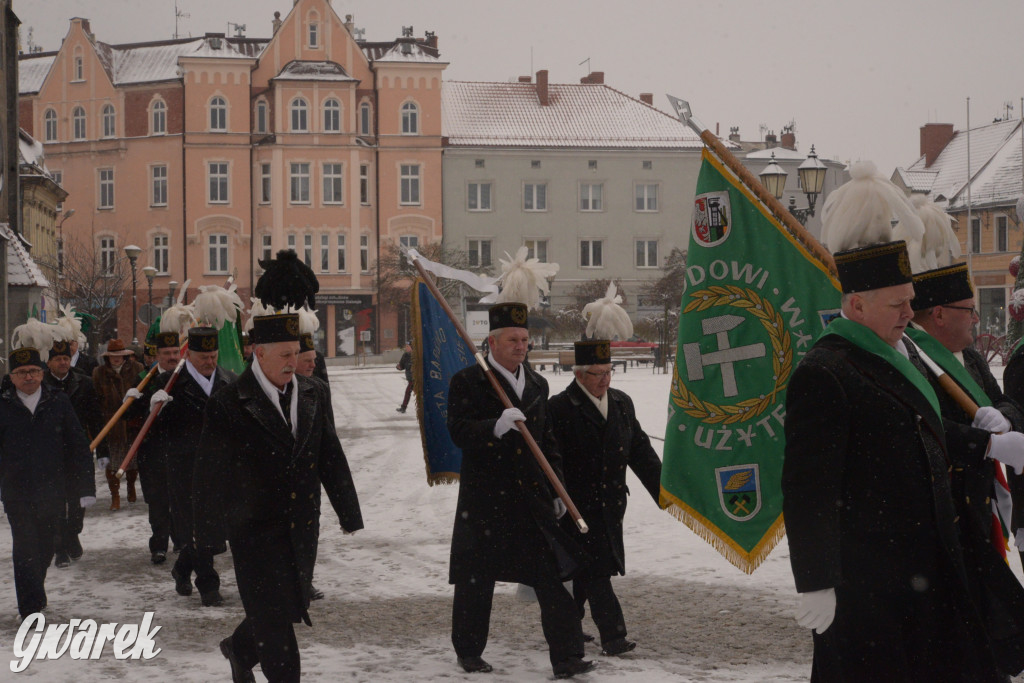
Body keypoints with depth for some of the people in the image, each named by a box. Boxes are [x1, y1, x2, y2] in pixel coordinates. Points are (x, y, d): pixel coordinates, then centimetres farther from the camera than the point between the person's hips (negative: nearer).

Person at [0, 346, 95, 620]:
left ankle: (34, 595, 36)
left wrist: (85, 487, 0)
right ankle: (30, 608, -5)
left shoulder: (58, 402, 2)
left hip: (52, 492, 2)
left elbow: (78, 447, 4)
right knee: (25, 549, -8)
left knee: (45, 549, 13)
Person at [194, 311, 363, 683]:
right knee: (274, 614, -3)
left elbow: (331, 457, 10)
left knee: (291, 607, 16)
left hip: (302, 527, 6)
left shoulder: (314, 394, 4)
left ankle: (240, 649, 43)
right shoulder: (227, 404, -12)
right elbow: (209, 474, -9)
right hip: (255, 529, -6)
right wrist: (209, 535, -9)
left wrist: (348, 513, 10)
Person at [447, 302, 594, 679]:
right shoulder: (467, 382, -4)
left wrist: (558, 490, 15)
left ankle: (567, 658, -2)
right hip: (485, 499, -4)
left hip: (533, 497, 4)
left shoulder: (537, 384, 15)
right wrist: (497, 427, -33)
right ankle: (468, 652, 23)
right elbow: (458, 431, -16)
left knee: (553, 577, -3)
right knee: (477, 579, 6)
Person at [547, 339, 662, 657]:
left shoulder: (622, 403, 12)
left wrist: (664, 491, 9)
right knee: (595, 569, -9)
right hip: (577, 508, -6)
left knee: (586, 571, 13)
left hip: (610, 506, 6)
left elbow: (641, 451, 15)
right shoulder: (559, 408, -10)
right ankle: (612, 635, -8)